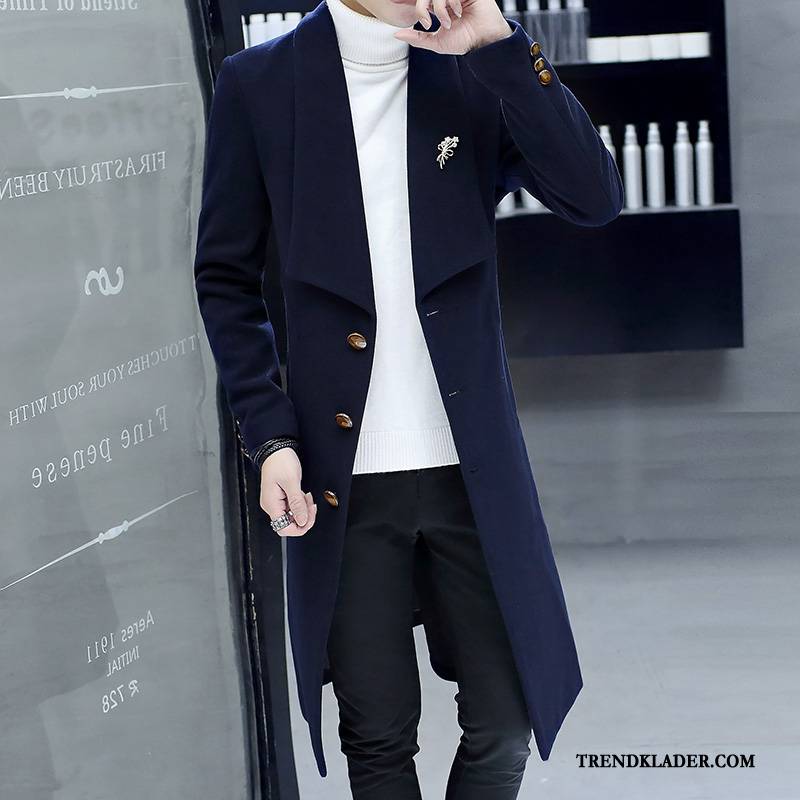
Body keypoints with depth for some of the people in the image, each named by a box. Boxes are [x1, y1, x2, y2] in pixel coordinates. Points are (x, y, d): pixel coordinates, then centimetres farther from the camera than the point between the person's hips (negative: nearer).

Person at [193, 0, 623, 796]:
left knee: (503, 726, 7)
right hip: (342, 478, -1)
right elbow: (225, 276, 4)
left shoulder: (477, 73, 2)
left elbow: (595, 200, -10)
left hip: (471, 466, 1)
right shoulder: (258, 82, -1)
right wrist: (269, 437, -5)